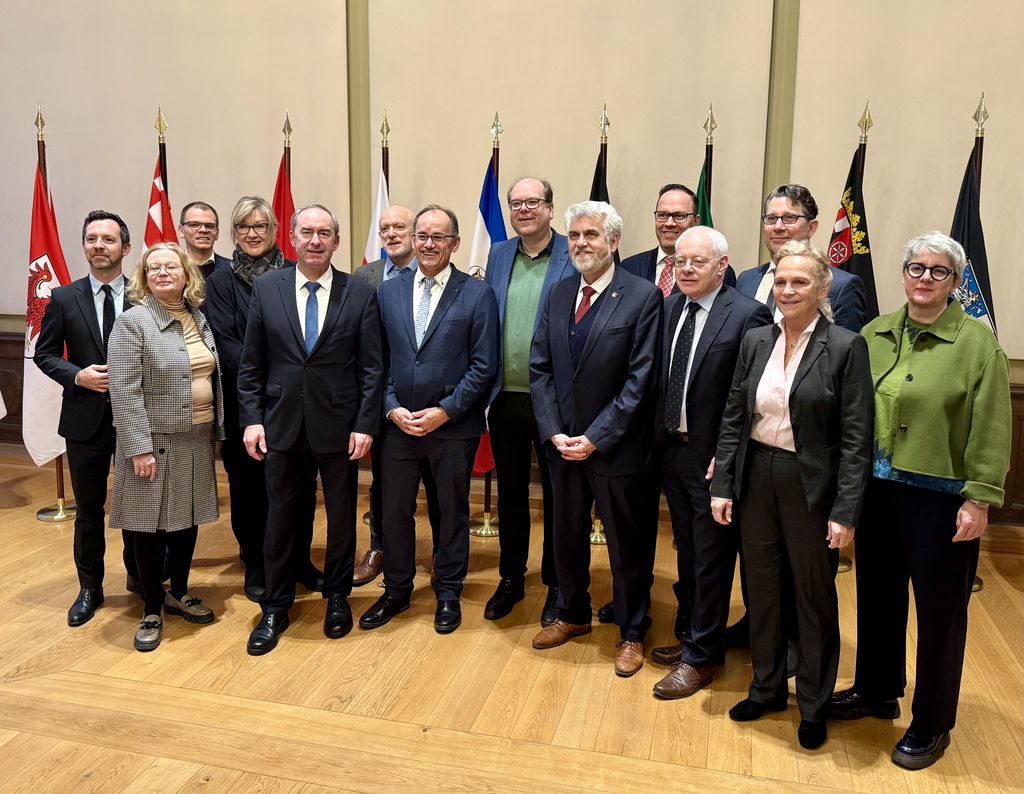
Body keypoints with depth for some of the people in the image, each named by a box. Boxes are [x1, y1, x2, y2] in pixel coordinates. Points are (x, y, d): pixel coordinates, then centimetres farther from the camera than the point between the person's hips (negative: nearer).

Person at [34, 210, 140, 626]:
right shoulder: (64, 298, 0)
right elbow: (45, 354, 4)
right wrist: (78, 375, -13)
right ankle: (90, 588, 29)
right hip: (85, 418, 1)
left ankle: (139, 577, 33)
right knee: (88, 509, 12)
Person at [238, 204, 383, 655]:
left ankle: (337, 598, 33)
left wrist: (365, 425, -9)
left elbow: (372, 368, -4)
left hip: (339, 427, -1)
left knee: (342, 517, 12)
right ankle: (275, 609, 26)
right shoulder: (266, 288, 1)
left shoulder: (361, 294, -3)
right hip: (282, 426, 1)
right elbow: (251, 364, 3)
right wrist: (251, 419, -3)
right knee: (281, 518, 10)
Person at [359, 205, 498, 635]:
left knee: (453, 512, 12)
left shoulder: (477, 294, -5)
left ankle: (448, 593, 30)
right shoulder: (389, 291, 5)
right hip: (398, 423, 3)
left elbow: (484, 366, -8)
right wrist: (392, 408, -7)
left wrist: (445, 411, -14)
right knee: (394, 510, 12)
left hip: (453, 426, -3)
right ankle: (396, 590, 32)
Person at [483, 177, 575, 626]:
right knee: (509, 492, 16)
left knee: (557, 495, 10)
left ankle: (557, 586, 26)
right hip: (506, 398, 5)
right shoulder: (498, 255, 9)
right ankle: (511, 579, 32)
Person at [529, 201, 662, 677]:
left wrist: (595, 438, -17)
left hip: (615, 447, -5)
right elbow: (540, 368, 5)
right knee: (567, 535, 20)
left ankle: (632, 633, 30)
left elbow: (640, 381, -15)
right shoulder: (558, 295, 6)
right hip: (563, 443, 5)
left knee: (627, 545, 10)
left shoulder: (643, 297, -11)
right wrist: (554, 432, -7)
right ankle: (572, 615, 42)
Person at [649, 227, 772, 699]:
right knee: (686, 553, 21)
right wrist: (661, 437, 2)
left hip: (713, 459, -6)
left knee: (711, 558, 8)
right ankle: (688, 635, 39)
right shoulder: (672, 307, 7)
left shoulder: (747, 315, -15)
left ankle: (700, 657, 23)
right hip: (672, 449, 7)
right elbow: (663, 378, 9)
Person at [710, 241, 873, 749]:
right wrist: (721, 486, 2)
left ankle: (814, 707, 31)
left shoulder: (845, 347, -10)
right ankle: (767, 688, 37)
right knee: (762, 589, 16)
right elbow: (733, 418, 6)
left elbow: (855, 439, -11)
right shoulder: (755, 342, 4)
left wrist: (846, 511, -14)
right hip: (757, 479, 4)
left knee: (814, 597, 11)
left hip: (811, 486, -4)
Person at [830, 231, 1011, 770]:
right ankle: (876, 691, 39)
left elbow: (990, 430, -10)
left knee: (939, 610, 9)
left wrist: (979, 500, -13)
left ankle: (932, 724, 27)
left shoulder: (977, 342, -9)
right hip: (877, 489, 5)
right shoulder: (875, 334, 5)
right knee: (877, 594, 18)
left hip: (940, 498, -4)